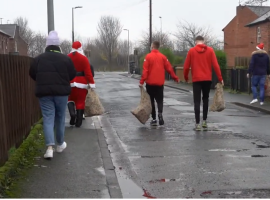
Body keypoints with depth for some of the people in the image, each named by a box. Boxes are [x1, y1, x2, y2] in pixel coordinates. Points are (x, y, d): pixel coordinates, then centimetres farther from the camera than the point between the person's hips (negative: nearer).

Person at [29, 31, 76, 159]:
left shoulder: (38, 59, 1)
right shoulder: (65, 59, -3)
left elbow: (32, 74, 7)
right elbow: (72, 75, 3)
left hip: (44, 92, 0)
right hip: (61, 92, 0)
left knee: (48, 119, -1)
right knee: (60, 118, 14)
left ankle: (50, 148, -13)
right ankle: (60, 144, 26)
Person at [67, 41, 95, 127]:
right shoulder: (83, 58, -6)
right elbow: (88, 72, -10)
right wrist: (91, 83, -7)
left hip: (70, 83, 2)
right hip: (81, 83, -2)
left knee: (71, 98, 19)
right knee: (80, 101, 5)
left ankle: (72, 113, -8)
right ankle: (78, 122, 6)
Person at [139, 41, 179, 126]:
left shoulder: (148, 56, -5)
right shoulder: (163, 57, 3)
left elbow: (145, 70, -11)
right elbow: (169, 68, 3)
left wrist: (142, 81, -10)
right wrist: (175, 78, 12)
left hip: (150, 83, -2)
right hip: (160, 83, 2)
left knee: (151, 101, 8)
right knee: (159, 100, 9)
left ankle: (154, 119, 6)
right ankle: (160, 113, -18)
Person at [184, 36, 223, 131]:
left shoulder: (191, 51, 1)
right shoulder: (210, 50, 3)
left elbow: (186, 66, 0)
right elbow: (215, 65, -2)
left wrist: (186, 77, 16)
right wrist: (220, 78, 1)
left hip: (196, 79, -2)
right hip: (207, 79, 2)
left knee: (197, 101, 0)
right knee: (205, 99, 19)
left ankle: (197, 123, -6)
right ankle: (204, 121, 18)